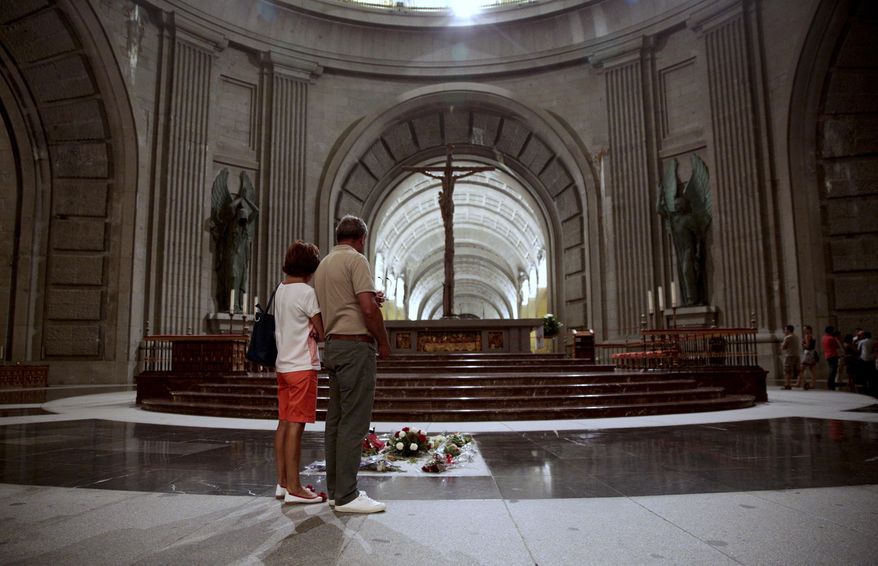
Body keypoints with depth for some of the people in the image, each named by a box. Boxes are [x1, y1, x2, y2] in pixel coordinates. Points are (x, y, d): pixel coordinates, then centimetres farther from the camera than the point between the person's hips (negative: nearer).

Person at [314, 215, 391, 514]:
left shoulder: (323, 264, 19)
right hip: (356, 345, -9)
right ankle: (346, 496, -4)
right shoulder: (356, 260, -9)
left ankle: (336, 490, 16)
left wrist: (371, 300, 17)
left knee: (336, 420, 10)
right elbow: (369, 309, -18)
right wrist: (384, 343, -6)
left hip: (333, 345, 9)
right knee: (354, 422, -7)